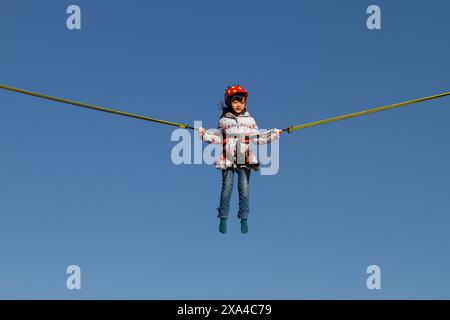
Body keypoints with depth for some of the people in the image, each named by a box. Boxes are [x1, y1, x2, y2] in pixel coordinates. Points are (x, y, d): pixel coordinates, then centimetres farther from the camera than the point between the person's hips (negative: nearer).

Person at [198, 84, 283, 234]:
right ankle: (223, 219, 7)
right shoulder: (223, 120, 8)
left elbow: (257, 138, 11)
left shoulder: (249, 120, 11)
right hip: (228, 159, -1)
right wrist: (203, 133, 0)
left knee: (244, 188, -1)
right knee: (227, 188, -2)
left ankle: (244, 219, 7)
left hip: (245, 159, 1)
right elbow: (218, 138, 9)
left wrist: (273, 133, 6)